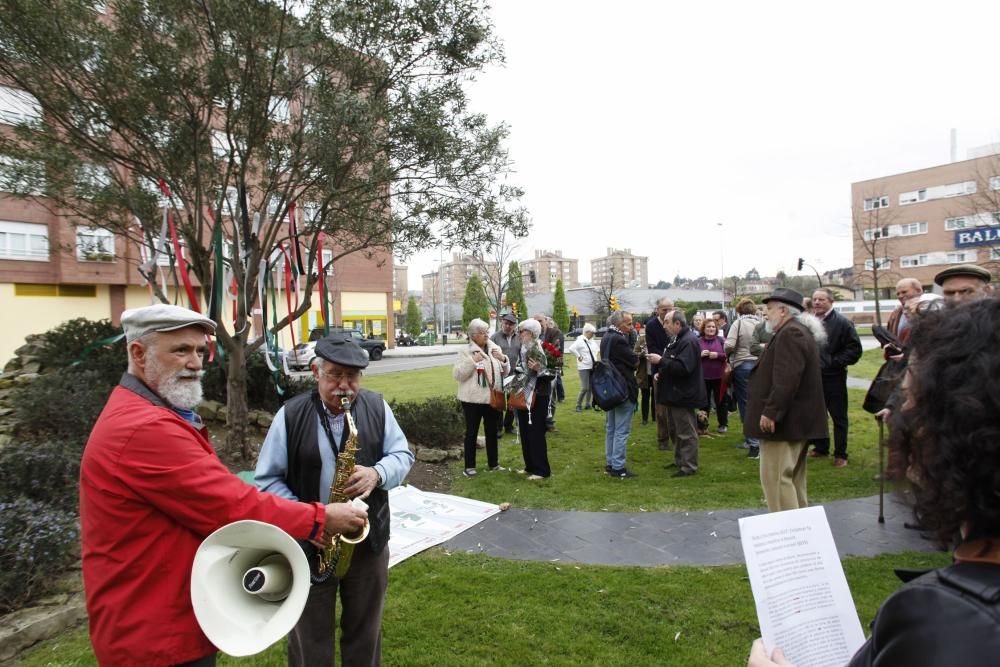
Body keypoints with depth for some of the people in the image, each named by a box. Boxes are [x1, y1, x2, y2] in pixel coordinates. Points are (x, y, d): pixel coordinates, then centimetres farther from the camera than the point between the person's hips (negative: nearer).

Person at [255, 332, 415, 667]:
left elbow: (403, 455, 0)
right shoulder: (290, 415, -10)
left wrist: (377, 473, -21)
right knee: (310, 638, 17)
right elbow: (266, 479, -6)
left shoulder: (377, 407, -4)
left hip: (369, 540, 2)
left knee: (365, 632, 21)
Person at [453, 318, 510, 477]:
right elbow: (457, 374, -14)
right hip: (473, 399, -5)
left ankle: (493, 463, 28)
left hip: (492, 398, 5)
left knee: (492, 431, 14)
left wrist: (503, 359, -7)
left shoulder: (495, 349, 8)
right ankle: (469, 466, 13)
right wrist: (472, 361, -23)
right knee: (472, 432, 3)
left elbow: (504, 372, 13)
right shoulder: (465, 351, -7)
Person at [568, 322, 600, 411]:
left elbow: (598, 348, 30)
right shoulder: (580, 341, -14)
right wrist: (578, 356, -20)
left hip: (593, 367, 7)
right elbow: (571, 348, -29)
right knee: (585, 388, -10)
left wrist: (596, 354, 14)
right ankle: (579, 405, 3)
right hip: (584, 367, -7)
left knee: (591, 387, 10)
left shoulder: (592, 341, 10)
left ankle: (588, 404, 21)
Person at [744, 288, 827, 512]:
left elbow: (786, 379, -27)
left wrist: (770, 412, -24)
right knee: (793, 477, 18)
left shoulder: (790, 334, -18)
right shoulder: (801, 331, 17)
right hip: (797, 418, 11)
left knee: (775, 478, -7)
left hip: (782, 420, -11)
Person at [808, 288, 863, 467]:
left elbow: (855, 349, -12)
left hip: (833, 378, -5)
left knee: (839, 417, 4)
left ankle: (840, 454, 14)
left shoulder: (842, 323, -9)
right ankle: (820, 448, 30)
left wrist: (835, 362, -16)